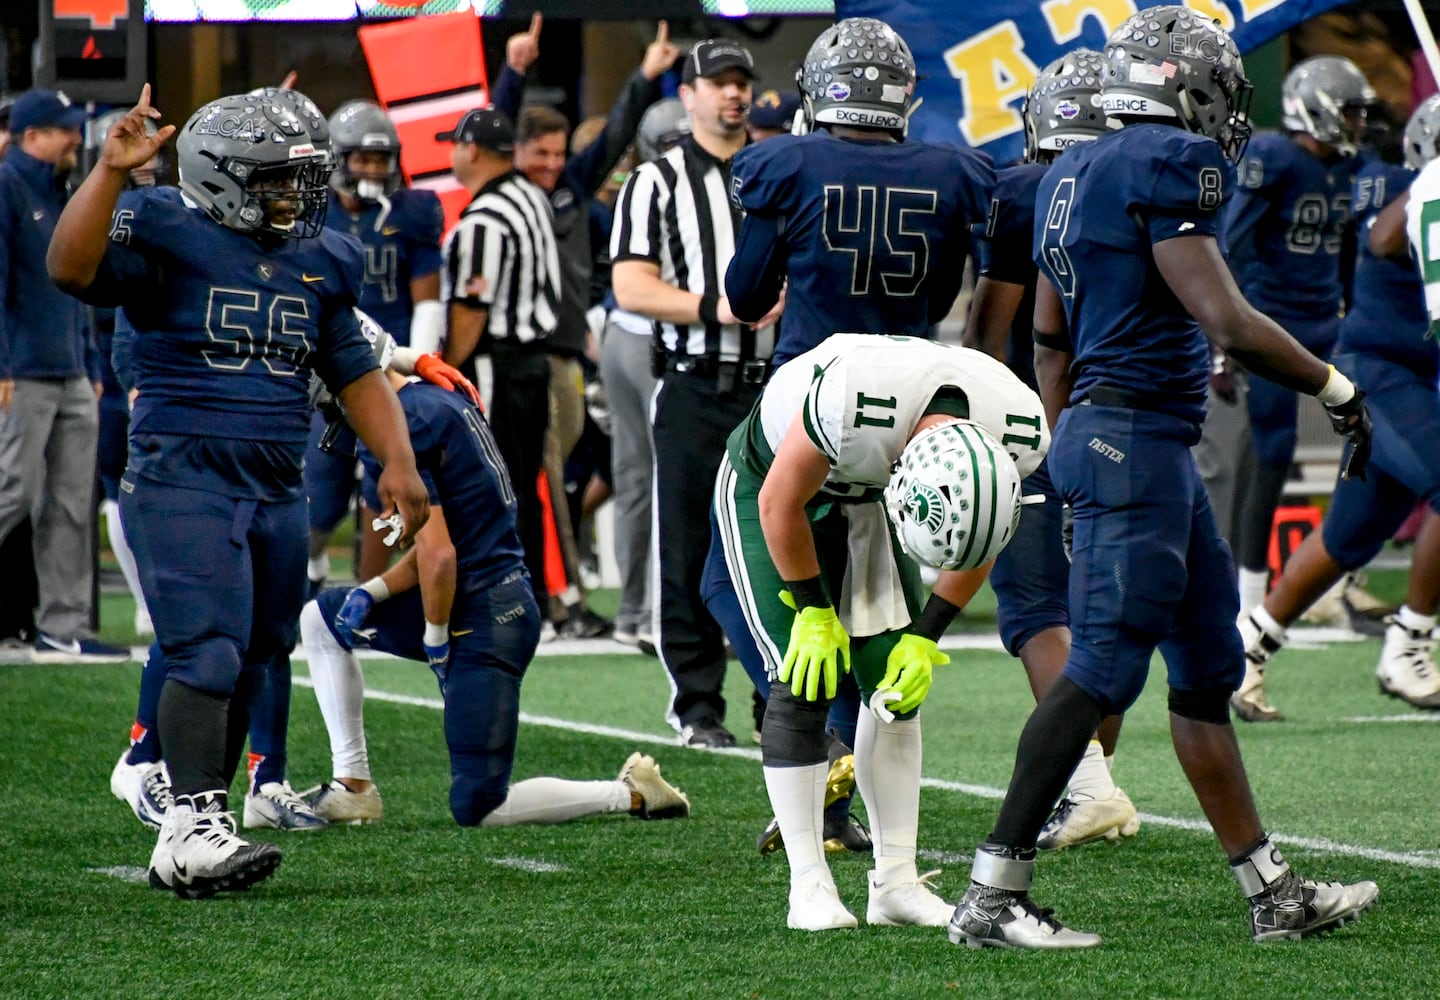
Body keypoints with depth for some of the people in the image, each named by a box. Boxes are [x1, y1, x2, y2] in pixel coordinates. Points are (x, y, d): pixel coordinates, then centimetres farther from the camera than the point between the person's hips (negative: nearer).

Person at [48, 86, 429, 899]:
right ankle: (195, 826, -24)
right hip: (182, 479, -7)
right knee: (208, 654, -19)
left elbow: (357, 373, 20)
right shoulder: (167, 236, -6)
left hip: (278, 489, 7)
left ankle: (193, 831, 17)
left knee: (251, 665, 8)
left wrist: (398, 461, 9)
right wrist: (112, 172, -30)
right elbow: (72, 268, -23)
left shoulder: (320, 262, 13)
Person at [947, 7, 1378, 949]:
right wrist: (1337, 387, -8)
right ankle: (992, 897, -8)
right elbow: (1227, 321, -19)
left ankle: (1275, 895, 18)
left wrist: (1075, 458, 28)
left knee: (1209, 666, 13)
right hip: (1136, 439, -10)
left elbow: (1049, 336, 21)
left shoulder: (1073, 174, 15)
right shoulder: (1166, 165, -14)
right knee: (1104, 668, -9)